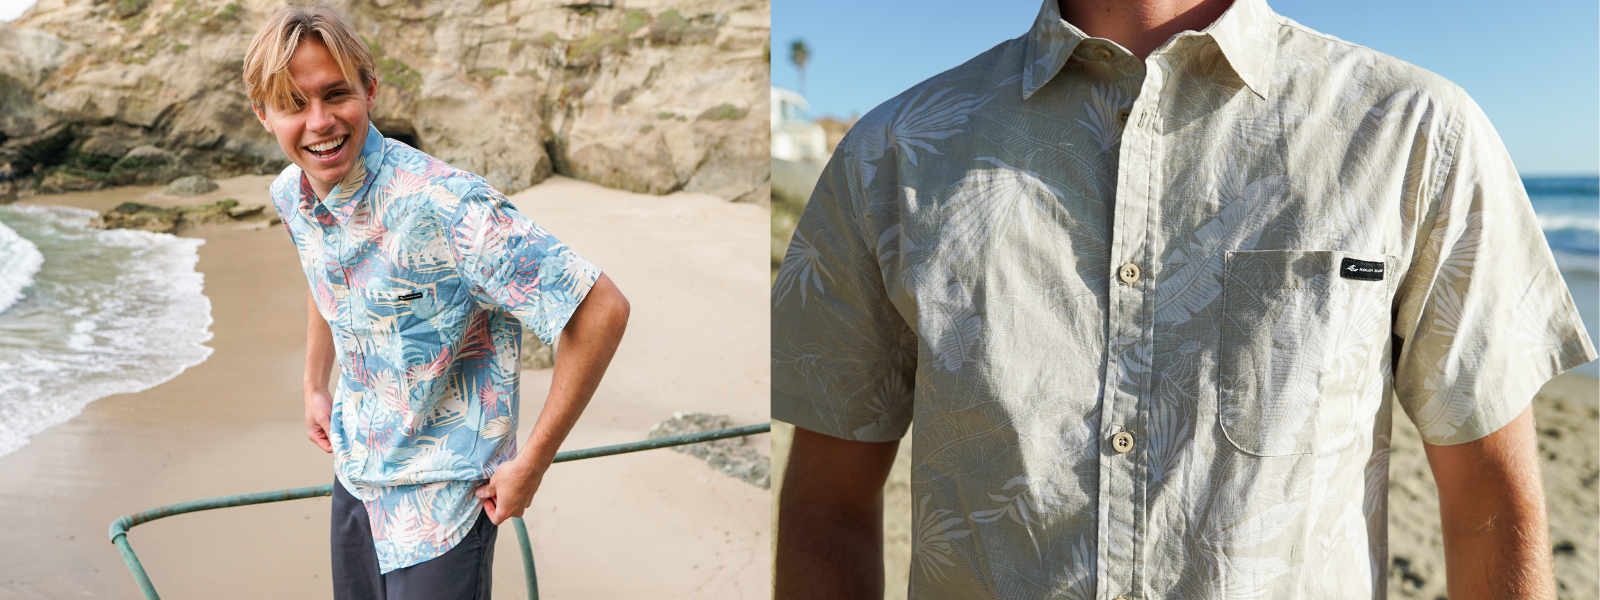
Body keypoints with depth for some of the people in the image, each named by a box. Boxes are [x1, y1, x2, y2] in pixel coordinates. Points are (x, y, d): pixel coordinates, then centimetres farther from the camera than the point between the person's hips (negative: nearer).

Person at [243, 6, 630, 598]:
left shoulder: (440, 203, -31)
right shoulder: (290, 196, -5)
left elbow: (601, 310, -31)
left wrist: (531, 464, -23)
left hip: (441, 492, -7)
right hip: (355, 472, 7)